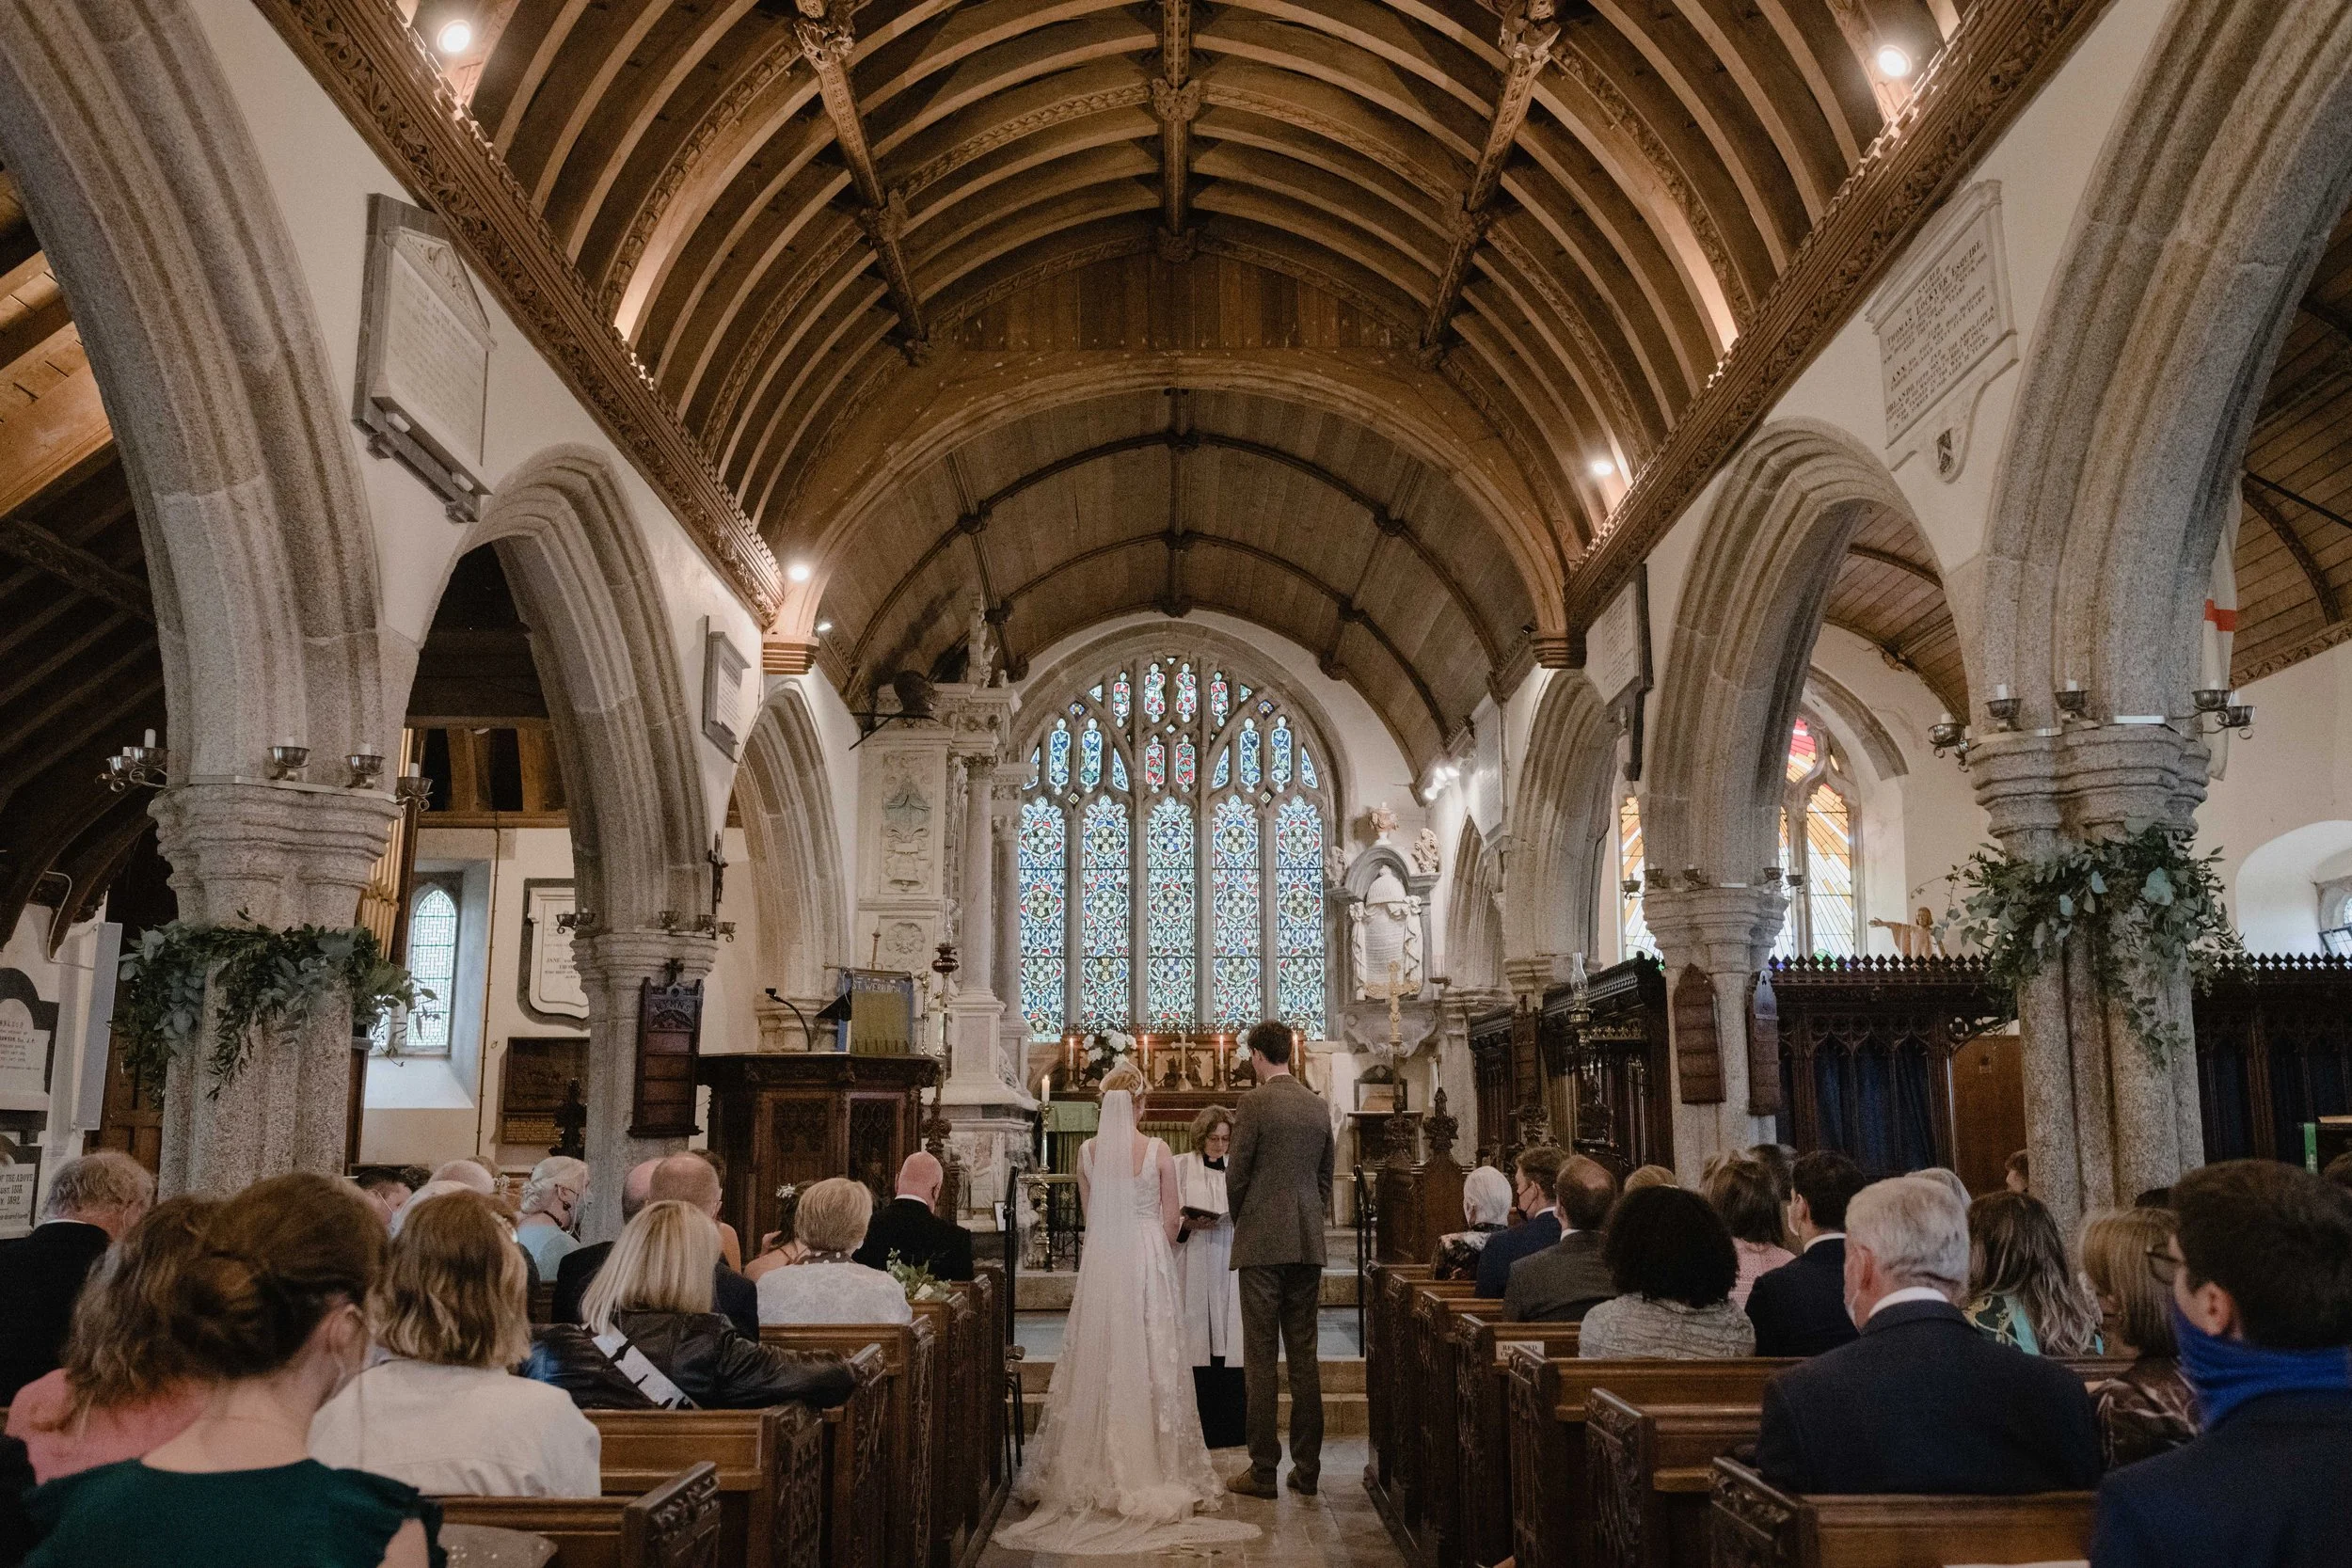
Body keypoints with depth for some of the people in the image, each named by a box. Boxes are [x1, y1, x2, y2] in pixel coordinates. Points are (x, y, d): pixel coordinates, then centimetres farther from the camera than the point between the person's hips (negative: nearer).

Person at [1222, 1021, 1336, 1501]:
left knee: (1260, 1358, 0)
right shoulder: (1319, 1106, 8)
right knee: (1305, 1358, 9)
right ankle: (1307, 1468, 13)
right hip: (1309, 1244, 6)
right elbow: (1326, 1175, 14)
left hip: (1263, 1244, -5)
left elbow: (1236, 1174, -8)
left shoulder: (1254, 1102, -10)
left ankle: (1263, 1470, 2)